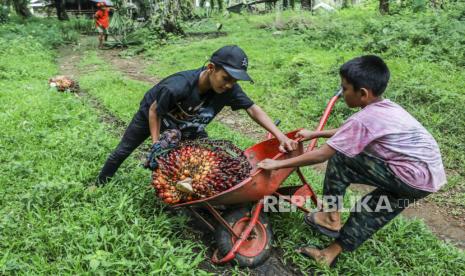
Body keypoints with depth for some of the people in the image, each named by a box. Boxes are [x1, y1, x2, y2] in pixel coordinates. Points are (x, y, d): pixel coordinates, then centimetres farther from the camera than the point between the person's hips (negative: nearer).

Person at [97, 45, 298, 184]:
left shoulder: (228, 89, -32)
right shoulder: (178, 87, -44)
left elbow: (253, 109, -29)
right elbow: (154, 111, -27)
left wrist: (280, 136, -39)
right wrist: (156, 144, -26)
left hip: (185, 124, 4)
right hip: (152, 113, -3)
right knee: (123, 151, 11)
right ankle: (100, 186, 35)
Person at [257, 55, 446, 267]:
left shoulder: (363, 119, -19)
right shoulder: (386, 108, 8)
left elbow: (321, 155, -17)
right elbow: (349, 132, 23)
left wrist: (278, 164, -10)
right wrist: (315, 134, 26)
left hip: (413, 178, -9)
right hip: (430, 175, 9)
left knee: (339, 160, -5)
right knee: (371, 208, 19)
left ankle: (330, 218, 9)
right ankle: (333, 251, 25)